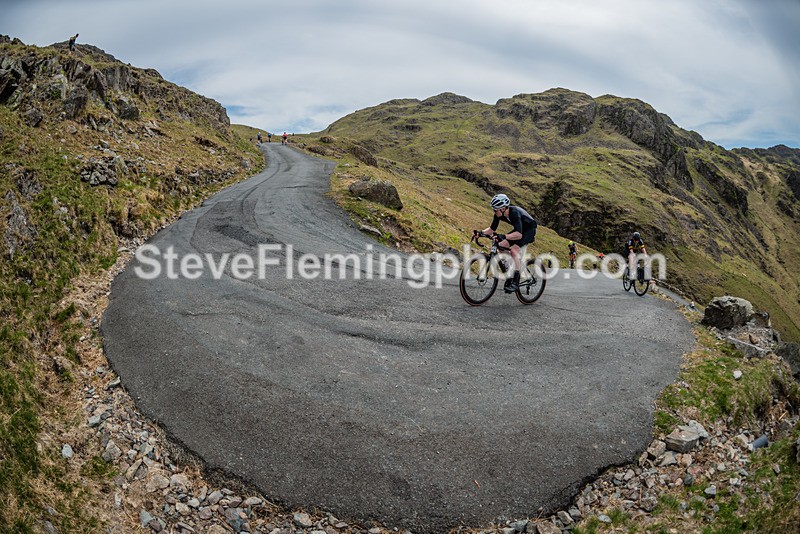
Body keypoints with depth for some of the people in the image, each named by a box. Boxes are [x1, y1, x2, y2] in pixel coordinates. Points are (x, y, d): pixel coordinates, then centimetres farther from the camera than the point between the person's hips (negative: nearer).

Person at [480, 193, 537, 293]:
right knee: (501, 245, -10)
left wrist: (504, 236, -59)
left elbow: (519, 234, -47)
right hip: (518, 229, 8)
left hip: (529, 229, -8)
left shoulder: (514, 213, -36)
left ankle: (515, 282, -22)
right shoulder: (499, 214, -14)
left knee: (514, 250, -25)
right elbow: (492, 229, -4)